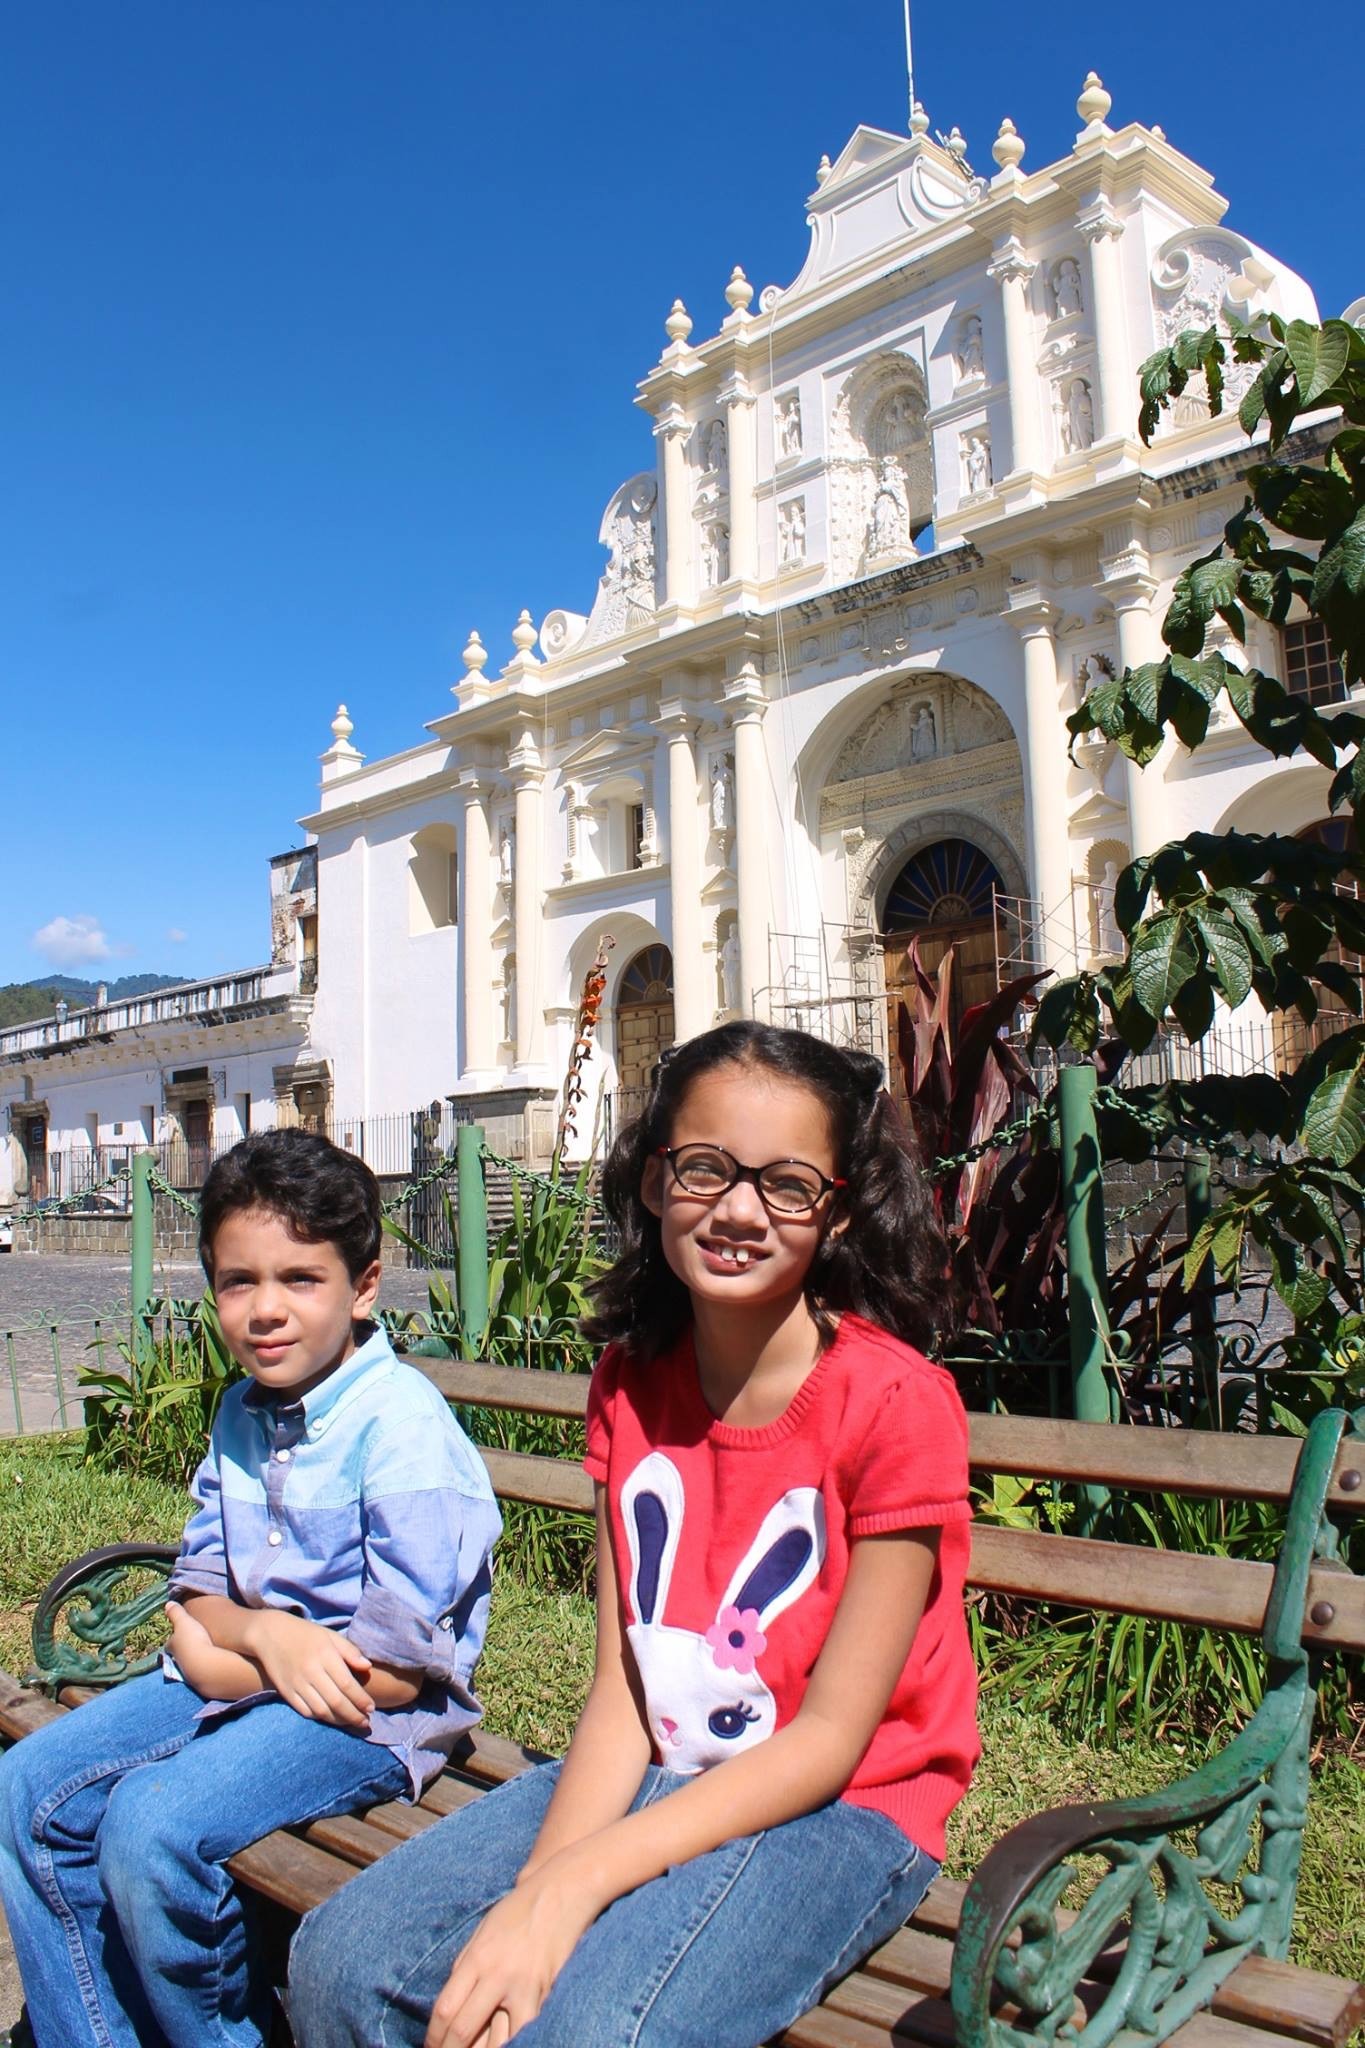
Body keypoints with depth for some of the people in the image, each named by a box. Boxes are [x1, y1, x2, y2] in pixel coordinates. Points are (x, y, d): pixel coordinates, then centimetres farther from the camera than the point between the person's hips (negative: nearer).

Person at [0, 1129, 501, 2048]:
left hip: (370, 1716, -8)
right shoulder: (242, 1413, 5)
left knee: (150, 1823, -26)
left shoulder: (403, 1428, -20)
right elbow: (199, 1589, 8)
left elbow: (400, 1670, -21)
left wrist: (224, 1660, -10)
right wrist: (264, 1631, -18)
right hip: (243, 1676, 8)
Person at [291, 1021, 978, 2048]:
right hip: (653, 1777, 5)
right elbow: (622, 1685, -2)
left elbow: (829, 1739, -16)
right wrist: (535, 1887, -19)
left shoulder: (895, 1404, -18)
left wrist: (569, 1886, -22)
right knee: (342, 1963, -11)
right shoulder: (631, 1384, 0)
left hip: (839, 1808, -4)